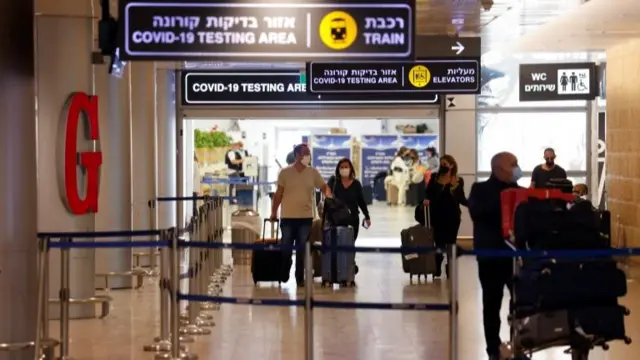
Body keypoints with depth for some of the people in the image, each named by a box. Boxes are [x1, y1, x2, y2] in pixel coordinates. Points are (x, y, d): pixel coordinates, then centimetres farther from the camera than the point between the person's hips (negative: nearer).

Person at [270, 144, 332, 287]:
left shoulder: (313, 173, 3)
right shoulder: (285, 172, -1)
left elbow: (323, 187, 5)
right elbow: (279, 194, 3)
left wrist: (330, 197, -15)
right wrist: (273, 212, 4)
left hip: (306, 217, 1)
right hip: (288, 217, -1)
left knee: (302, 249, 5)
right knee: (286, 248, 5)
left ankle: (300, 278, 13)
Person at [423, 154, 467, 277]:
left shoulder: (459, 181, 1)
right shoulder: (434, 177, 1)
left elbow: (461, 198, 6)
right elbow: (428, 192, 1)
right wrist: (427, 199, -19)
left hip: (453, 216, 0)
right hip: (437, 215, 0)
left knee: (451, 243, 8)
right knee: (439, 243, 3)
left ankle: (450, 268, 17)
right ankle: (437, 268, 15)